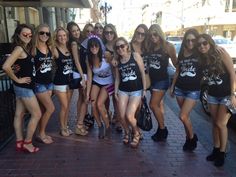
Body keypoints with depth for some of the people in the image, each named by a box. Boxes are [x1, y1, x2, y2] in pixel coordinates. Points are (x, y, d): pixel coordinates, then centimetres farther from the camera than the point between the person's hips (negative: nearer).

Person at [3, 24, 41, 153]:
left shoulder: (26, 48, 9)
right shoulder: (19, 48, -17)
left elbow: (25, 67, 9)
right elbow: (6, 66, -27)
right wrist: (18, 79, -17)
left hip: (23, 87, 9)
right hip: (24, 87, -9)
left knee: (19, 114, 13)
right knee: (36, 114, 0)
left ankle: (19, 143, 25)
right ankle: (27, 142, 12)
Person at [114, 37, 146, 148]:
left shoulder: (135, 56, -5)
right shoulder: (117, 61, 5)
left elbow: (142, 73, -4)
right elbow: (117, 78, 11)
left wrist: (144, 89, -6)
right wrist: (115, 92, 5)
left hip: (136, 90, -3)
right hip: (123, 91, 4)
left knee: (129, 116, -15)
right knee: (122, 116, -3)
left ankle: (136, 134, 16)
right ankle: (127, 133, 29)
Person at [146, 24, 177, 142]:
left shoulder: (168, 46, -9)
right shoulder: (149, 47, 7)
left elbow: (175, 63, -5)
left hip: (162, 80, -6)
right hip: (152, 79, 6)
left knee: (153, 105, -8)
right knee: (159, 104, 13)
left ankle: (162, 129, 9)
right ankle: (162, 129, 23)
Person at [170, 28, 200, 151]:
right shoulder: (181, 54, 8)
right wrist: (172, 85, 17)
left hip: (194, 90, -4)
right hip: (179, 88, 5)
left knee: (183, 116, -9)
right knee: (185, 116, 12)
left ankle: (192, 137, 17)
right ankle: (188, 138, 30)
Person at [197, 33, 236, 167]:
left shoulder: (221, 53, -16)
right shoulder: (202, 59, -2)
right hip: (212, 95, 5)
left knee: (221, 124, -2)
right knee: (215, 123, 12)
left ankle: (222, 153, 17)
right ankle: (216, 150, 28)